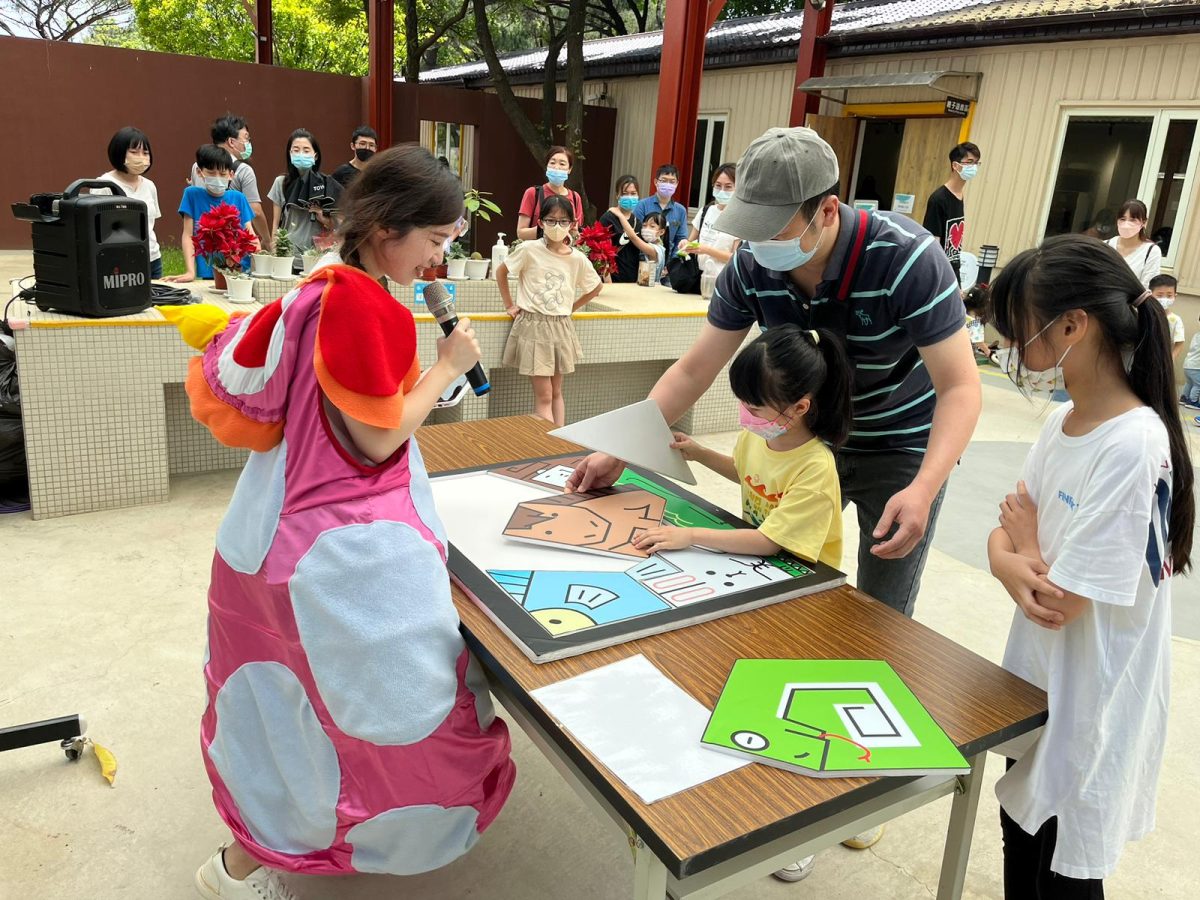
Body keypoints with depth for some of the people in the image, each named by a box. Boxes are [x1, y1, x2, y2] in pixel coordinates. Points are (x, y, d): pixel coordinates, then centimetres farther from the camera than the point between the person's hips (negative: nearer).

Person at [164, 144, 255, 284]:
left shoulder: (238, 198, 8)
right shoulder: (192, 194, 5)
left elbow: (249, 235, 6)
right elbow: (188, 235, 2)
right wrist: (190, 272, -10)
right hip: (206, 274, -1)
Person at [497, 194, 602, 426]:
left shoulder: (577, 259, -1)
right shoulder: (529, 250, -9)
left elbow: (597, 286, 15)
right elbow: (501, 272, 4)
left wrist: (571, 307, 8)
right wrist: (509, 305, 2)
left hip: (560, 327, 4)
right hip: (533, 326, -3)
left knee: (556, 392, 13)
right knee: (544, 396, -4)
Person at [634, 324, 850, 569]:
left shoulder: (816, 469, -25)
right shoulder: (755, 435, -4)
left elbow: (770, 542, -26)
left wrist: (691, 535, -27)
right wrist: (699, 454, 8)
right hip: (755, 563, 7)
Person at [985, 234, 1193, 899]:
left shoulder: (1133, 446, -27)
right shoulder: (1062, 422, -1)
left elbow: (1061, 602, -27)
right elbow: (1007, 529, 3)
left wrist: (1025, 543, -8)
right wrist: (1016, 569, -19)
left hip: (1089, 711, -7)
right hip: (1035, 684, 7)